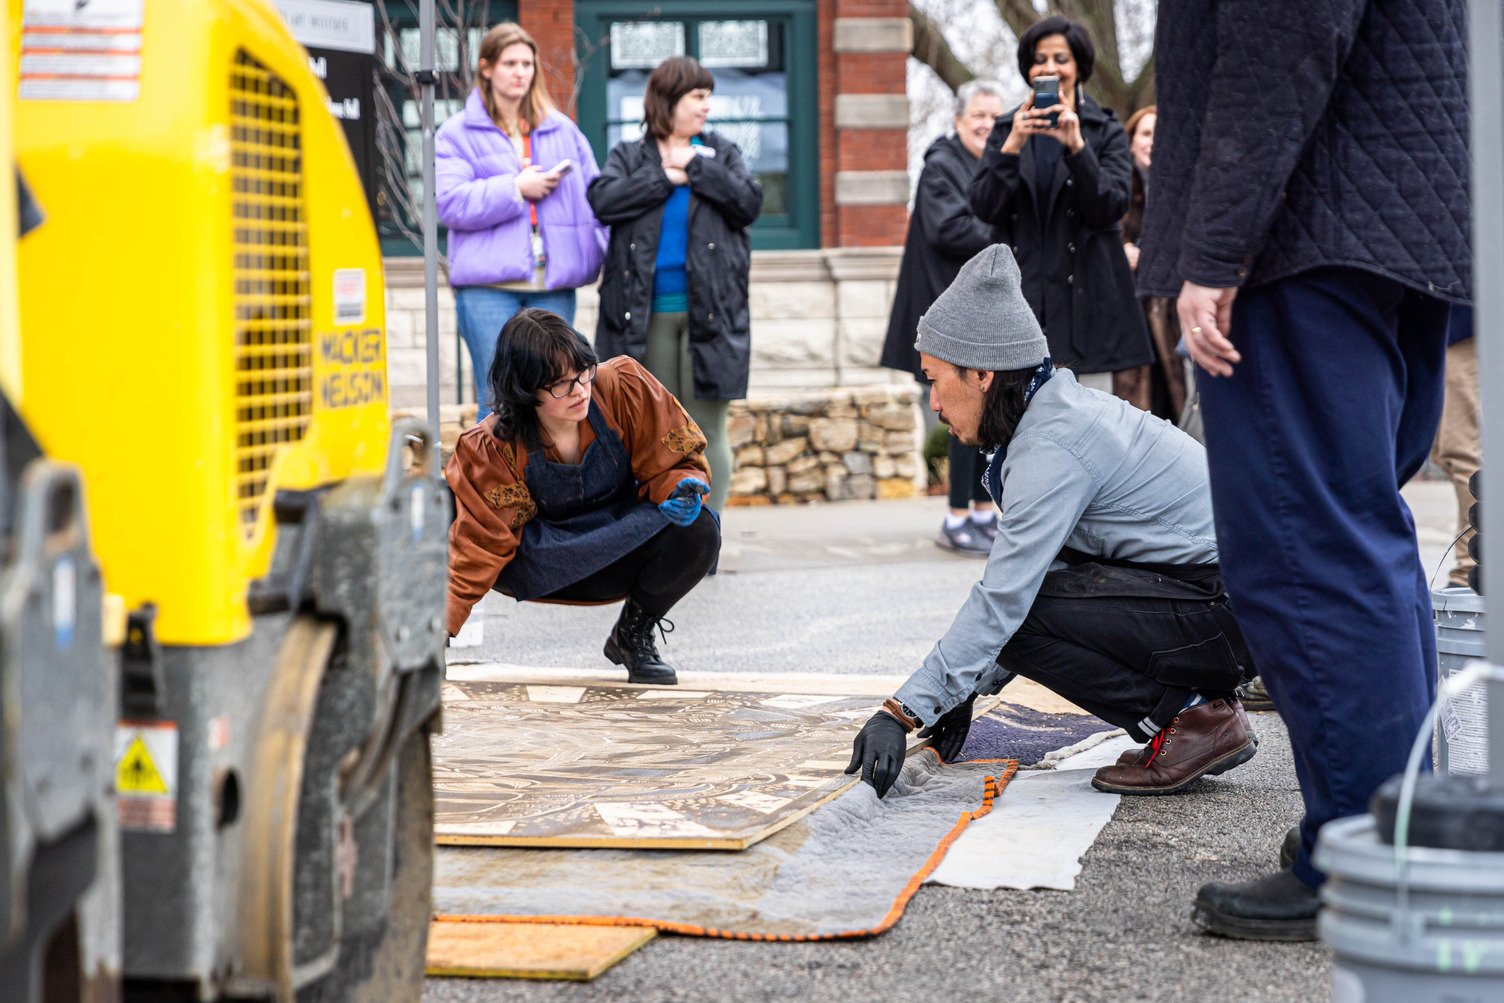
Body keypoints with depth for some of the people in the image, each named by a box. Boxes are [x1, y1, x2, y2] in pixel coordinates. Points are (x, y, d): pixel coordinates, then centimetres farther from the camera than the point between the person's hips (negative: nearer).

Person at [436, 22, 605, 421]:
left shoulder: (563, 131, 15)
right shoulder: (458, 133, 5)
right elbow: (450, 203, -8)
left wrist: (599, 254, -2)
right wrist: (516, 189, -10)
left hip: (554, 287, 3)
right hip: (488, 287, -3)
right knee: (498, 403, -5)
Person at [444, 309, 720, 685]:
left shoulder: (625, 385, -19)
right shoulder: (491, 449, -21)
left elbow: (676, 458, -8)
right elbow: (481, 542, -19)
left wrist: (678, 489, -32)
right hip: (541, 569, -3)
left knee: (699, 531, -31)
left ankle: (634, 633, -5)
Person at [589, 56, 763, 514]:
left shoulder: (720, 152, 13)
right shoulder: (629, 155, 10)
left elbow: (749, 204, -2)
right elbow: (603, 201, -9)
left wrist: (697, 167, -6)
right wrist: (664, 176, -9)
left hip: (709, 312, 0)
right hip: (646, 316, 0)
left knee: (708, 431, -1)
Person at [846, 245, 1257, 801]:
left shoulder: (1052, 447, -18)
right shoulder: (1061, 410, 12)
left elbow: (1003, 599, -22)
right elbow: (1029, 572, 18)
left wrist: (903, 712, -20)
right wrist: (966, 691, 17)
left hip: (1232, 610, -10)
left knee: (1023, 620, -15)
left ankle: (1190, 718, -7)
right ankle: (1198, 701, 11)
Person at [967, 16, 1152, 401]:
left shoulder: (1105, 131, 7)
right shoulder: (1007, 129, 12)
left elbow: (1111, 208, -6)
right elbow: (983, 207, 1)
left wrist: (1076, 146, -18)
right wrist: (1012, 146, -14)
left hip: (1086, 297, -1)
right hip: (1022, 294, 1)